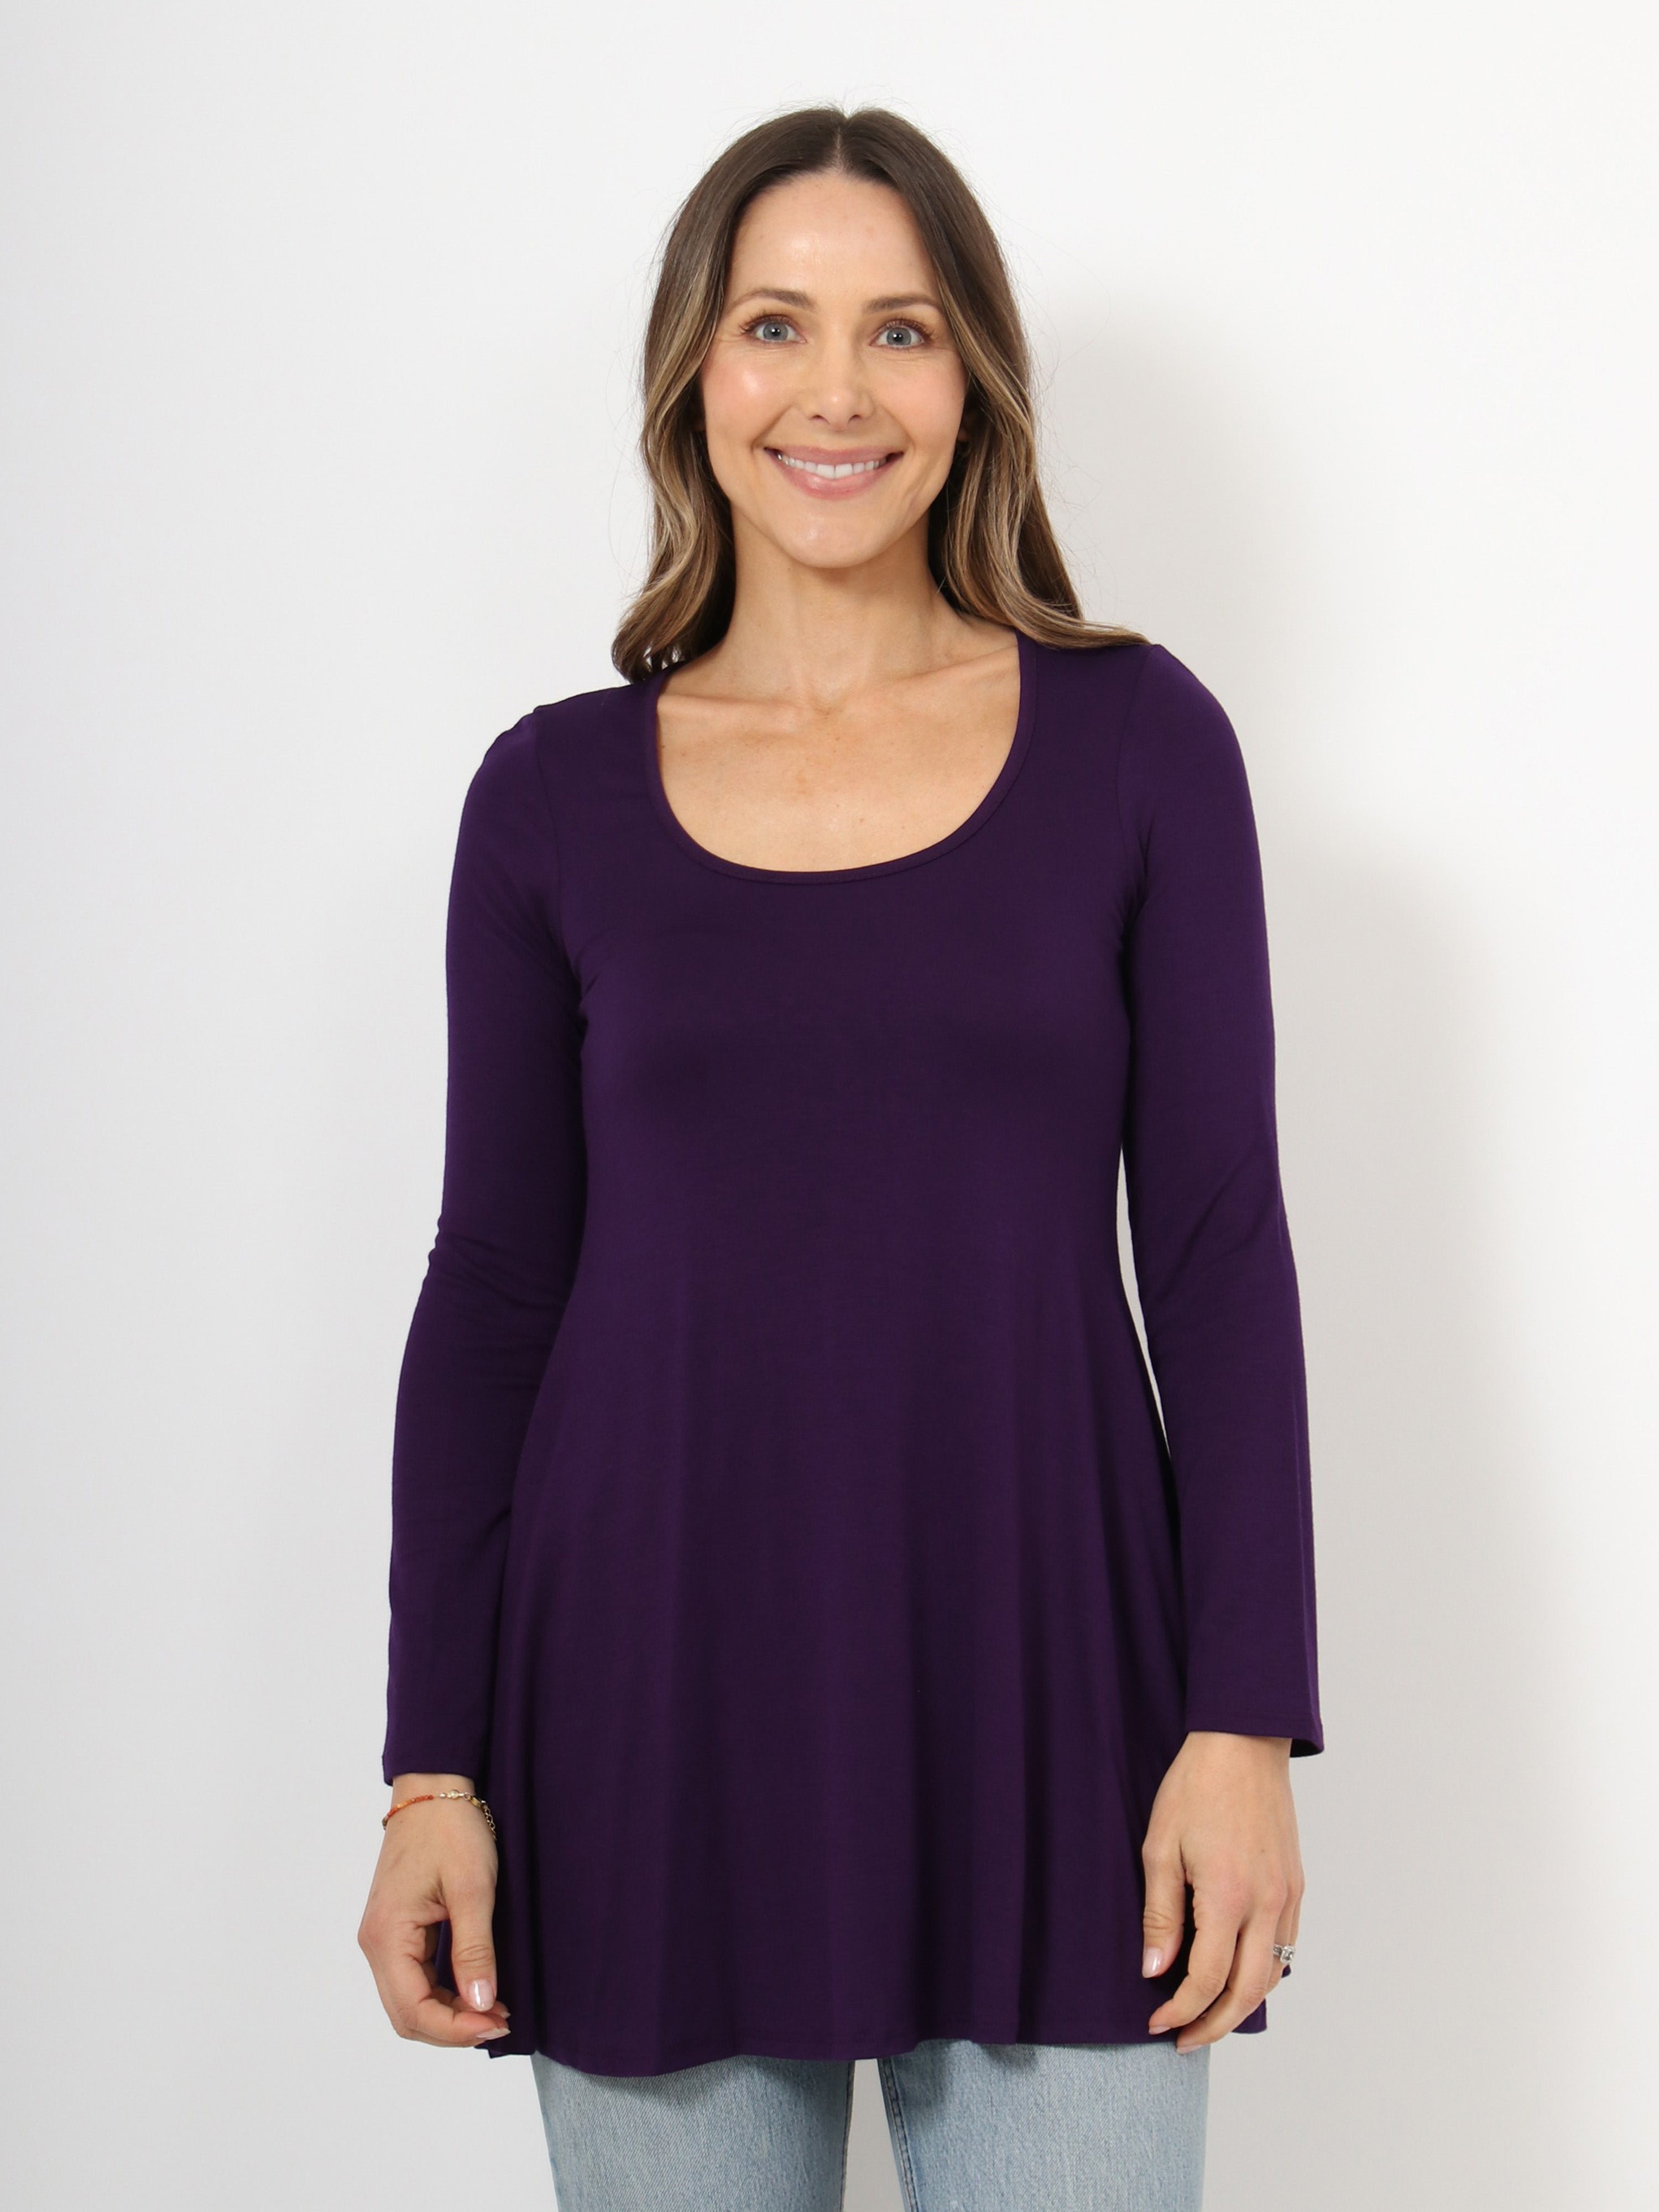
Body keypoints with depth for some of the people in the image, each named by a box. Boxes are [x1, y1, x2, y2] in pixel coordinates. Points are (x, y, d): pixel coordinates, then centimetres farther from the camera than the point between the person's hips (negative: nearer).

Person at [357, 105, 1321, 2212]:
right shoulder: (555, 794, 4)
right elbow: (492, 1287, 4)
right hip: (659, 1698, 1)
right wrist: (432, 1770, 0)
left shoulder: (1135, 740, 2)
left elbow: (1218, 1250, 0)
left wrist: (1246, 1720, -6)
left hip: (1043, 1686, 0)